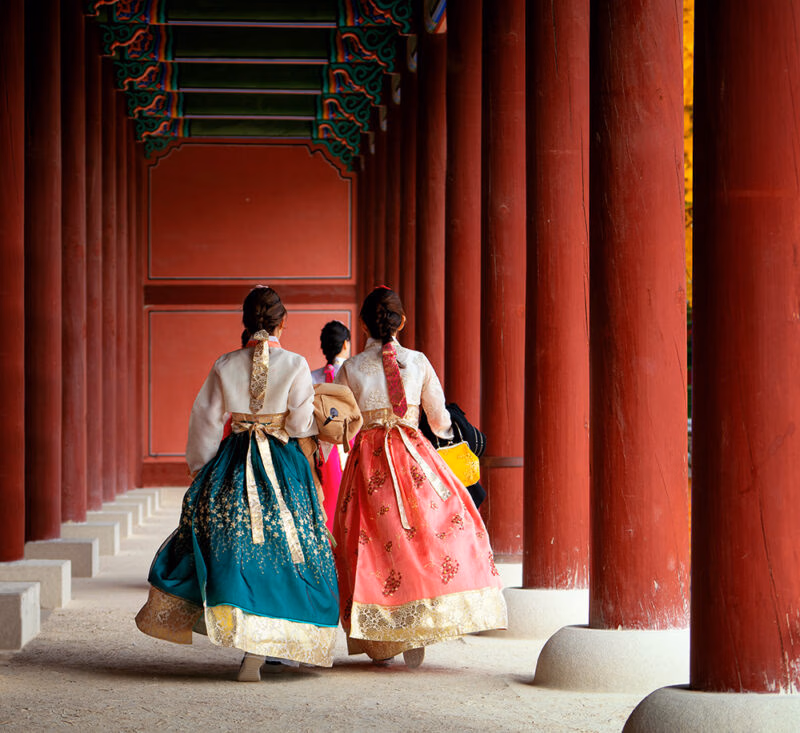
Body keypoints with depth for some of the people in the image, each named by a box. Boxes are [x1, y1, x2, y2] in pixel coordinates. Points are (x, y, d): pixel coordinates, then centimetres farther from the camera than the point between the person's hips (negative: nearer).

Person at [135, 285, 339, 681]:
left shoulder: (225, 365, 1)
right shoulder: (295, 365, -7)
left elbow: (206, 421, 5)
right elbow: (301, 425, -8)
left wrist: (199, 468, 16)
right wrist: (315, 423, 15)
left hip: (233, 464, 2)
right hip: (283, 467, -2)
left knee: (232, 542, 8)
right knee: (279, 547, 3)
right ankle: (267, 646, -3)